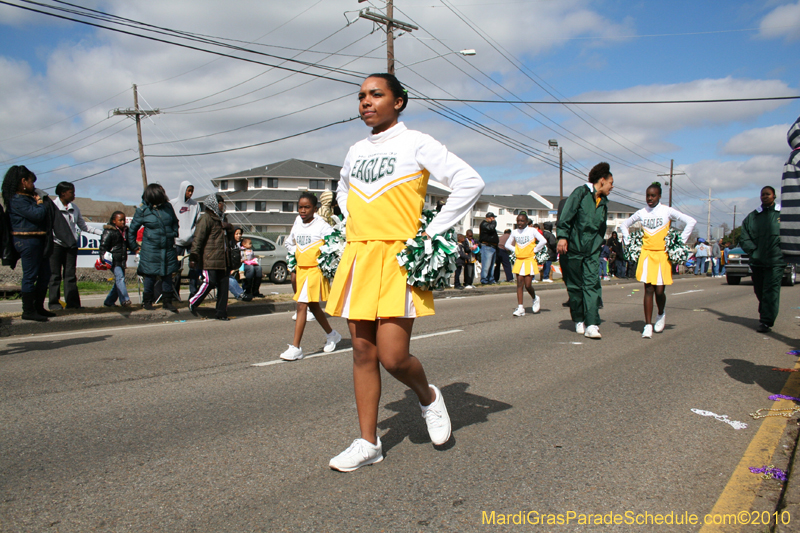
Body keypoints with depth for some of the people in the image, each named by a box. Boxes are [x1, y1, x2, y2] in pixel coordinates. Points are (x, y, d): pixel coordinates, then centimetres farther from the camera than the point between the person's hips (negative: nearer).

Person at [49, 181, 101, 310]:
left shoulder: (74, 208, 11)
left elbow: (83, 226, 17)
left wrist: (101, 232, 13)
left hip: (71, 245, 4)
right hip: (56, 245, -4)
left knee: (70, 274, 3)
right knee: (55, 275, 0)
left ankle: (72, 302, 4)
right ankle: (54, 302, 5)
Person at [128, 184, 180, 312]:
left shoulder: (168, 206, 2)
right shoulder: (142, 210, -6)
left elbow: (175, 223, 19)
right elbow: (132, 229, 5)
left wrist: (174, 235, 10)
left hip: (168, 248, 3)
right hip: (150, 250, -3)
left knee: (167, 275, 8)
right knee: (150, 275, 5)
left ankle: (167, 301, 19)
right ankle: (147, 301, 22)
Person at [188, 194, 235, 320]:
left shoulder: (221, 218, 22)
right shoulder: (206, 218, -5)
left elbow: (229, 238, 28)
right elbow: (198, 239, -13)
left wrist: (229, 228, 5)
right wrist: (193, 257, -20)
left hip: (223, 259, 8)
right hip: (210, 259, -8)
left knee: (223, 286, 4)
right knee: (209, 282, -11)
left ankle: (222, 313, 10)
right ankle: (193, 303, 13)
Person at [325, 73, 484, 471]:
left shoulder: (416, 143, -1)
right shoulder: (356, 151, 15)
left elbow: (470, 182, -7)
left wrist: (433, 232, -9)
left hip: (398, 257, -5)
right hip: (358, 258, 6)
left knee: (393, 356, -10)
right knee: (363, 353, 6)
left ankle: (428, 397, 23)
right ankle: (368, 443, 17)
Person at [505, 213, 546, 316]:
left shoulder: (532, 231, -3)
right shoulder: (514, 232, 8)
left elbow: (543, 241, -10)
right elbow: (507, 245, 18)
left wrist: (534, 250, -6)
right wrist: (515, 250, 4)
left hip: (529, 260, -4)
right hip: (519, 260, 4)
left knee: (527, 285, -7)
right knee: (519, 283, -3)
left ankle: (535, 299, 24)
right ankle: (520, 308, -2)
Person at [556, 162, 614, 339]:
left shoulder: (604, 202, 17)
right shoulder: (580, 193, -3)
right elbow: (566, 215, -13)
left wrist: (599, 245, 19)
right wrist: (562, 236, -22)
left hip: (592, 252, 5)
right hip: (572, 248, -5)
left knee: (592, 285, -8)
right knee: (574, 286, 4)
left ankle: (592, 325, -12)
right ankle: (579, 321, 20)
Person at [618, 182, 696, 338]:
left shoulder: (667, 211, 0)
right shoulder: (641, 213, 8)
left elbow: (691, 221, -2)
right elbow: (623, 225, 22)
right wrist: (629, 242, 11)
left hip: (663, 255, -2)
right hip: (646, 254, 2)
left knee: (659, 290, -3)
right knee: (648, 290, -3)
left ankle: (661, 314, 29)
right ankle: (648, 325, 0)